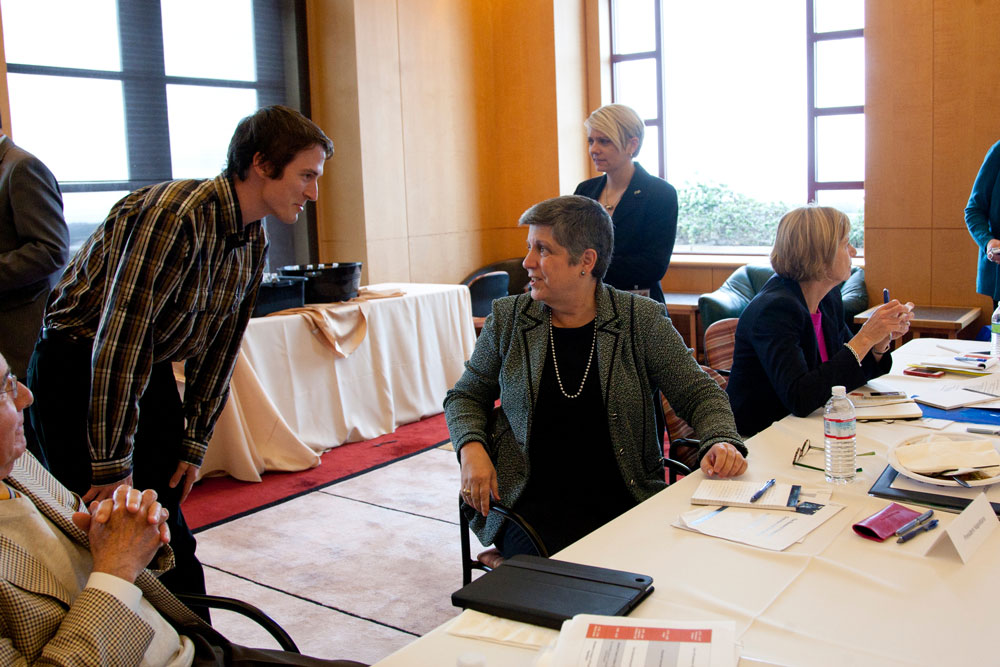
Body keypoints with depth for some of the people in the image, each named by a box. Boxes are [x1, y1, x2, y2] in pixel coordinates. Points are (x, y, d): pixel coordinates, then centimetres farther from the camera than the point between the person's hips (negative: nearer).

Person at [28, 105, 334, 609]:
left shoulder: (253, 242, 0)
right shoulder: (174, 214, -28)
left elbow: (219, 345, 8)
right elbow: (121, 336, -29)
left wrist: (195, 445, 8)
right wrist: (112, 466, -24)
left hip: (150, 371, 7)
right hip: (78, 371, -7)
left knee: (167, 531, 9)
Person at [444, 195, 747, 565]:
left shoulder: (642, 320, 0)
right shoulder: (508, 318, 4)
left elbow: (699, 393, 6)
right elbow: (466, 395, 15)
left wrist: (721, 440, -14)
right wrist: (471, 447, -4)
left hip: (623, 501, 1)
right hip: (532, 503, 0)